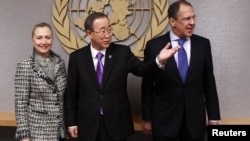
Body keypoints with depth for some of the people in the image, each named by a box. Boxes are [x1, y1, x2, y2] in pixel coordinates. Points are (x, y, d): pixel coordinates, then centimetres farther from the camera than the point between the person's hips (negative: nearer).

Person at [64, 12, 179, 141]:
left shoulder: (122, 52, -1)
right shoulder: (77, 57, -1)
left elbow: (141, 69, -12)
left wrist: (159, 60, -31)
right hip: (88, 124, 0)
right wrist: (71, 122, 1)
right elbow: (71, 93, 2)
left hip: (116, 123, 0)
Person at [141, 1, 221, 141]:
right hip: (164, 119, -1)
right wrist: (147, 119, 1)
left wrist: (214, 116, 5)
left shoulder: (203, 44, 0)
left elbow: (209, 82, 4)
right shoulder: (154, 45, -6)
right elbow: (147, 86, -1)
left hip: (195, 119, 2)